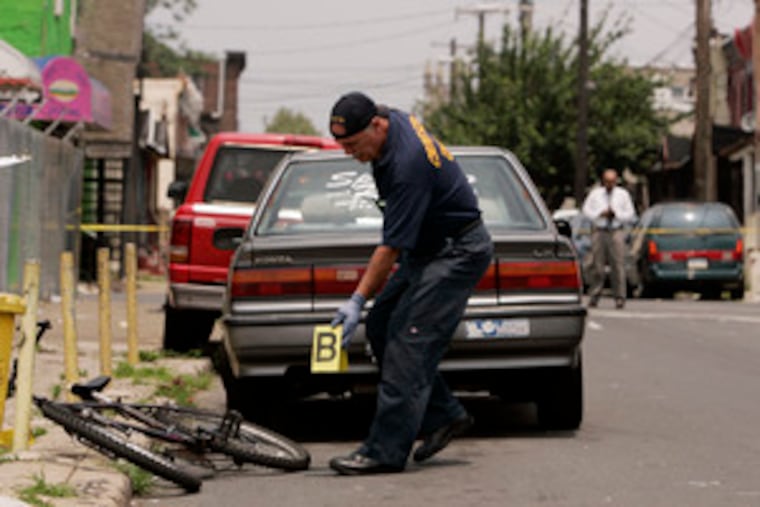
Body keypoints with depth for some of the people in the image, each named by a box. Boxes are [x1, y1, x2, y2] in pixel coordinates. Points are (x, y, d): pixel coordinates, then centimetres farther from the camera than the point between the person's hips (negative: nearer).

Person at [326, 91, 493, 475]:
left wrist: (357, 301, -26)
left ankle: (386, 451, -17)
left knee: (409, 341, -16)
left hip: (457, 252, -10)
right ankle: (444, 415, 12)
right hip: (427, 246, 10)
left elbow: (391, 246, -28)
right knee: (379, 327, 6)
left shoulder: (406, 164, -31)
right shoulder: (393, 118, -2)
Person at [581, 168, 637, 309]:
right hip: (599, 232, 1)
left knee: (618, 265, -8)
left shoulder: (623, 194, 10)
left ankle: (619, 298, -7)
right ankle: (594, 296, 7)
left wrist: (616, 214, -8)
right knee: (598, 264, -1)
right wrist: (600, 214, -7)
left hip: (617, 232, -1)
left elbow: (631, 215, 9)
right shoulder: (595, 194, 12)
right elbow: (586, 210, 9)